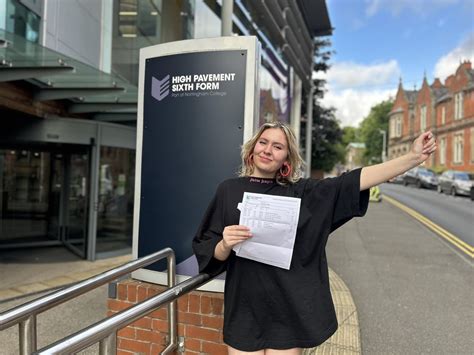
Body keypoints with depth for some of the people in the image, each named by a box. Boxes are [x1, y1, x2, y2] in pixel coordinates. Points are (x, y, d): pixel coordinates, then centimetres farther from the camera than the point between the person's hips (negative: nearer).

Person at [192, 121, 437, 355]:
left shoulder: (302, 192, 0)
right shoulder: (229, 190, -1)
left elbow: (357, 180, -7)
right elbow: (209, 255, 1)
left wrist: (413, 157, -12)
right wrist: (225, 245, -21)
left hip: (289, 311, 1)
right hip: (244, 310, 0)